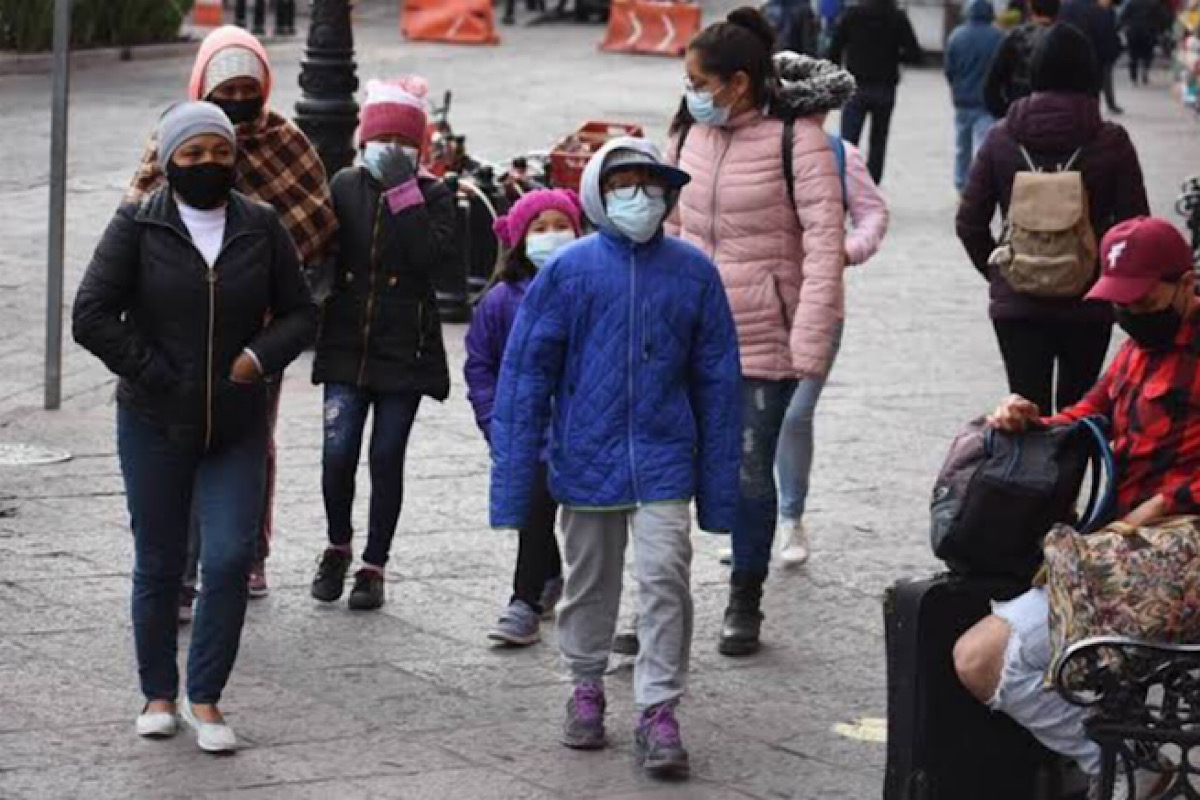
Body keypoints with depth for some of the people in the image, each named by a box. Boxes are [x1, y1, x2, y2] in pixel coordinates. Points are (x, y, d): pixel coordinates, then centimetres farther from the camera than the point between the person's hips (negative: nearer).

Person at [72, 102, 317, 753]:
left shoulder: (262, 229, 4)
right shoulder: (138, 227, -4)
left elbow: (300, 313, 10)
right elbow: (91, 315, -8)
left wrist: (261, 356, -9)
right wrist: (154, 375, -12)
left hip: (237, 428, 1)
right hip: (154, 425, -1)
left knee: (231, 556, -10)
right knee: (159, 563, 7)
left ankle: (206, 699, 3)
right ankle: (158, 695, 22)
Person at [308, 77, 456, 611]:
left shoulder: (432, 195, -1)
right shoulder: (345, 187, 6)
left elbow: (434, 256, -17)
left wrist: (405, 192, -17)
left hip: (404, 351, -2)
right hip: (347, 347, 2)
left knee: (386, 458, 3)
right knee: (338, 452, -7)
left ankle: (373, 567, 15)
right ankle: (338, 547, 18)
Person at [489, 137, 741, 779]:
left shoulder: (692, 271, -1)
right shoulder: (569, 270, -5)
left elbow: (716, 379, 4)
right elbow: (525, 375, -2)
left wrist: (719, 485, 4)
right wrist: (514, 482, -5)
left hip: (663, 462, 0)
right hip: (587, 456, 0)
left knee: (665, 581, -9)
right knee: (589, 581, 15)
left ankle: (659, 712, -2)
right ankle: (586, 688, 33)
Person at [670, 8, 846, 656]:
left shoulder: (797, 140, -13)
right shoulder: (692, 133, 4)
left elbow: (824, 243, -14)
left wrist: (810, 344, -18)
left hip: (762, 336, -5)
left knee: (751, 473, 5)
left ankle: (744, 603, 22)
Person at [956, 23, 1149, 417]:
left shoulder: (1002, 138, -2)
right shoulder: (1110, 142, -7)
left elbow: (970, 223, 1)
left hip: (1016, 303, 1)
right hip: (1089, 306, -1)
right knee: (1077, 412, 15)